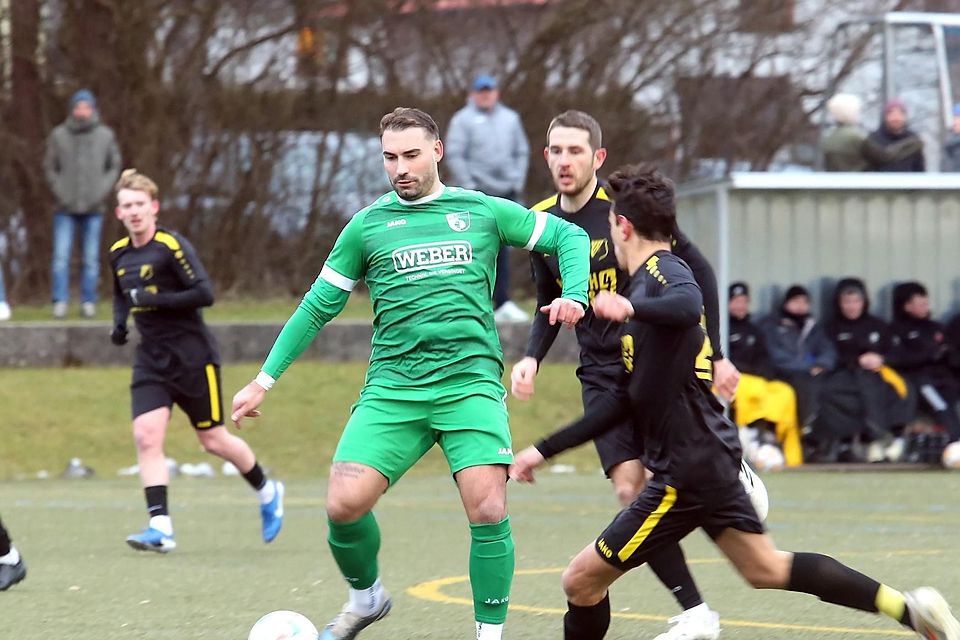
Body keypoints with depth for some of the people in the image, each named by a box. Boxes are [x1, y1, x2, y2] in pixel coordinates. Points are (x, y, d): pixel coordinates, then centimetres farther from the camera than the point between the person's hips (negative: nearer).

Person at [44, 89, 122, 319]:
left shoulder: (106, 135, 0)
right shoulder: (59, 135, -2)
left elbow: (114, 166, 8)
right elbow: (50, 167, 5)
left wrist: (102, 192, -4)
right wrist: (60, 193, -5)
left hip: (93, 209, 1)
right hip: (65, 209, -1)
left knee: (91, 258, 2)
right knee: (61, 256, -8)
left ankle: (88, 302, 9)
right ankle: (60, 302, -5)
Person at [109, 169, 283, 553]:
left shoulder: (172, 246, -14)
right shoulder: (119, 254, 7)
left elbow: (204, 294, -20)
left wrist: (155, 300, -25)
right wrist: (119, 321, 6)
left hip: (192, 356, -6)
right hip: (151, 360, 6)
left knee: (212, 440, 5)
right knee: (146, 436, -14)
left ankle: (267, 493, 31)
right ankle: (160, 527, -17)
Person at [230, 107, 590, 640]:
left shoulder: (483, 212, 10)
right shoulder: (367, 226, 11)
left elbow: (569, 236, 18)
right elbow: (319, 305, 17)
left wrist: (573, 295, -2)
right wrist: (265, 380, 14)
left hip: (470, 381, -1)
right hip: (392, 388, 1)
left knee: (487, 509, -18)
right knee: (344, 504, -14)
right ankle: (365, 596, 16)